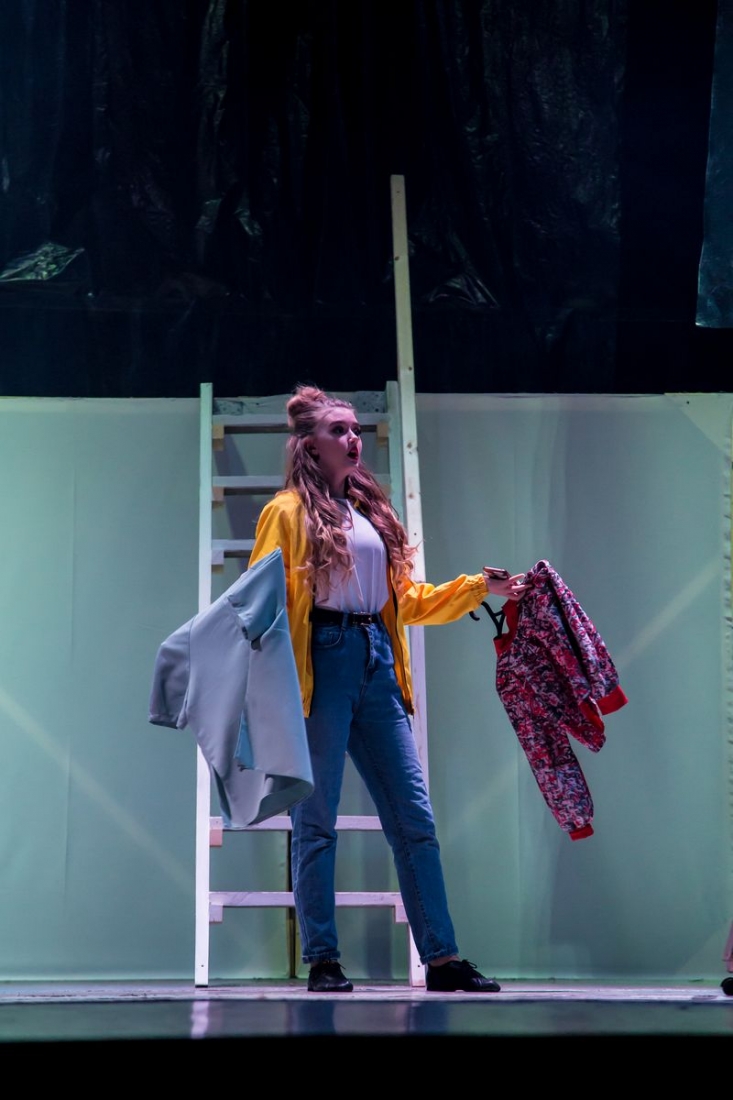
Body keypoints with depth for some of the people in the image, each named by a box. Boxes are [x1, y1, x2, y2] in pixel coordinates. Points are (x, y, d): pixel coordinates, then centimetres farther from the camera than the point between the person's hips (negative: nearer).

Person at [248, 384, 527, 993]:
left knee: (414, 817, 2)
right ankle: (322, 960, 6)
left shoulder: (372, 510, 21)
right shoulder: (289, 511, 2)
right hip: (322, 664, -6)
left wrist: (479, 588, 17)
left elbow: (407, 598, 23)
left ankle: (442, 958, 4)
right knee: (316, 820, -1)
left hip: (378, 666, 6)